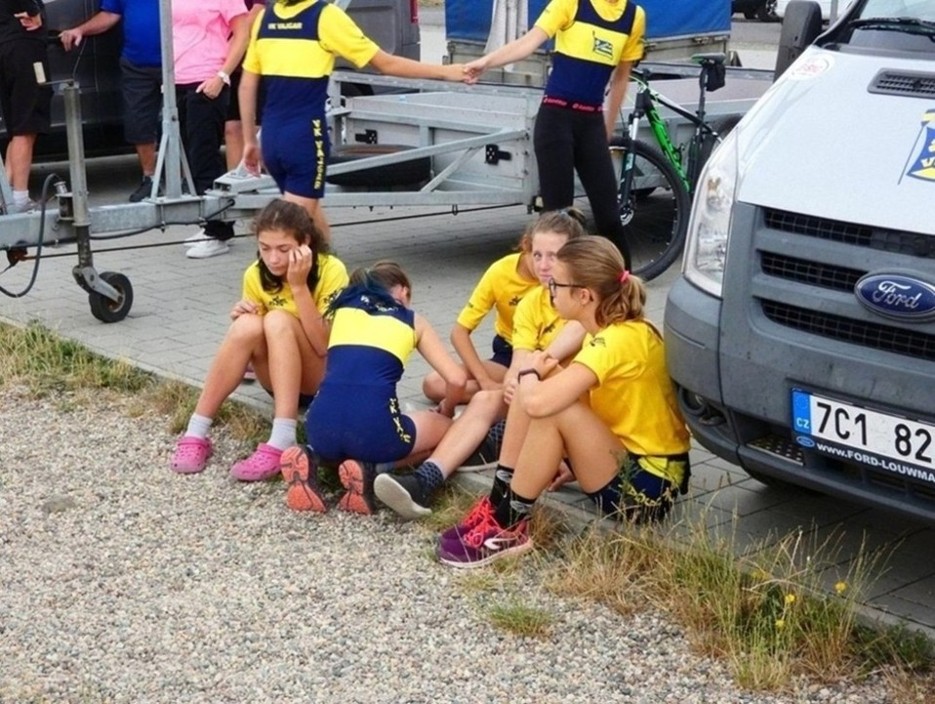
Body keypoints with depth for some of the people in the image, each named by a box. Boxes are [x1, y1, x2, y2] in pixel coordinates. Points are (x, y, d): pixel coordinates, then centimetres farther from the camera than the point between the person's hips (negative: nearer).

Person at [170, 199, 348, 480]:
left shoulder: (331, 270, -18)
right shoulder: (256, 276, -7)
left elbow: (325, 346, -25)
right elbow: (253, 349, 2)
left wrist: (299, 286, -30)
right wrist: (241, 318, -20)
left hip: (328, 376, -3)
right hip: (282, 379, 4)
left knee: (278, 320, -31)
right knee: (247, 326, -28)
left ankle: (281, 444, -43)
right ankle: (196, 433, -24)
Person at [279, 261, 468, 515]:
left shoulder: (343, 307, 26)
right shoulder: (413, 320, 21)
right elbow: (457, 380, 16)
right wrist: (445, 411, 36)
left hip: (320, 426, 4)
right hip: (373, 426, -4)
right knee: (445, 427, 28)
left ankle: (313, 458, 6)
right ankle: (372, 468, 1)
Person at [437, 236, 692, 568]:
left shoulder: (617, 341, -24)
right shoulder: (621, 329, 5)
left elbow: (537, 403, -33)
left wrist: (530, 372, -12)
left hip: (647, 488, -10)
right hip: (626, 462, 10)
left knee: (550, 408, -27)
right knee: (549, 394, -1)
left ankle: (509, 527, -12)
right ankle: (500, 502, 0)